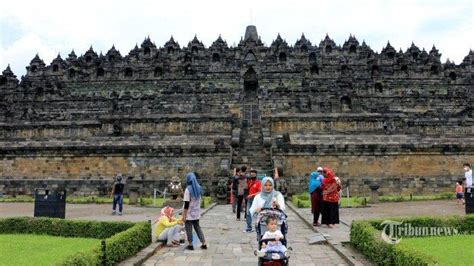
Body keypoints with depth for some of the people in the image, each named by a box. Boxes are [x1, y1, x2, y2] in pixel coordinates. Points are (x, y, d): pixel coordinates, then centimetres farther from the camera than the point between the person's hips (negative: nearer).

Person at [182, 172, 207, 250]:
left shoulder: (188, 189, -18)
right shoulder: (199, 188, 3)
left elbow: (186, 204, -18)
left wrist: (184, 215, -13)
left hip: (189, 214, -6)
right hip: (197, 213, 6)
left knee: (188, 229, 7)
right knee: (197, 227, 16)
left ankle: (190, 245, 14)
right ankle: (203, 244, 16)